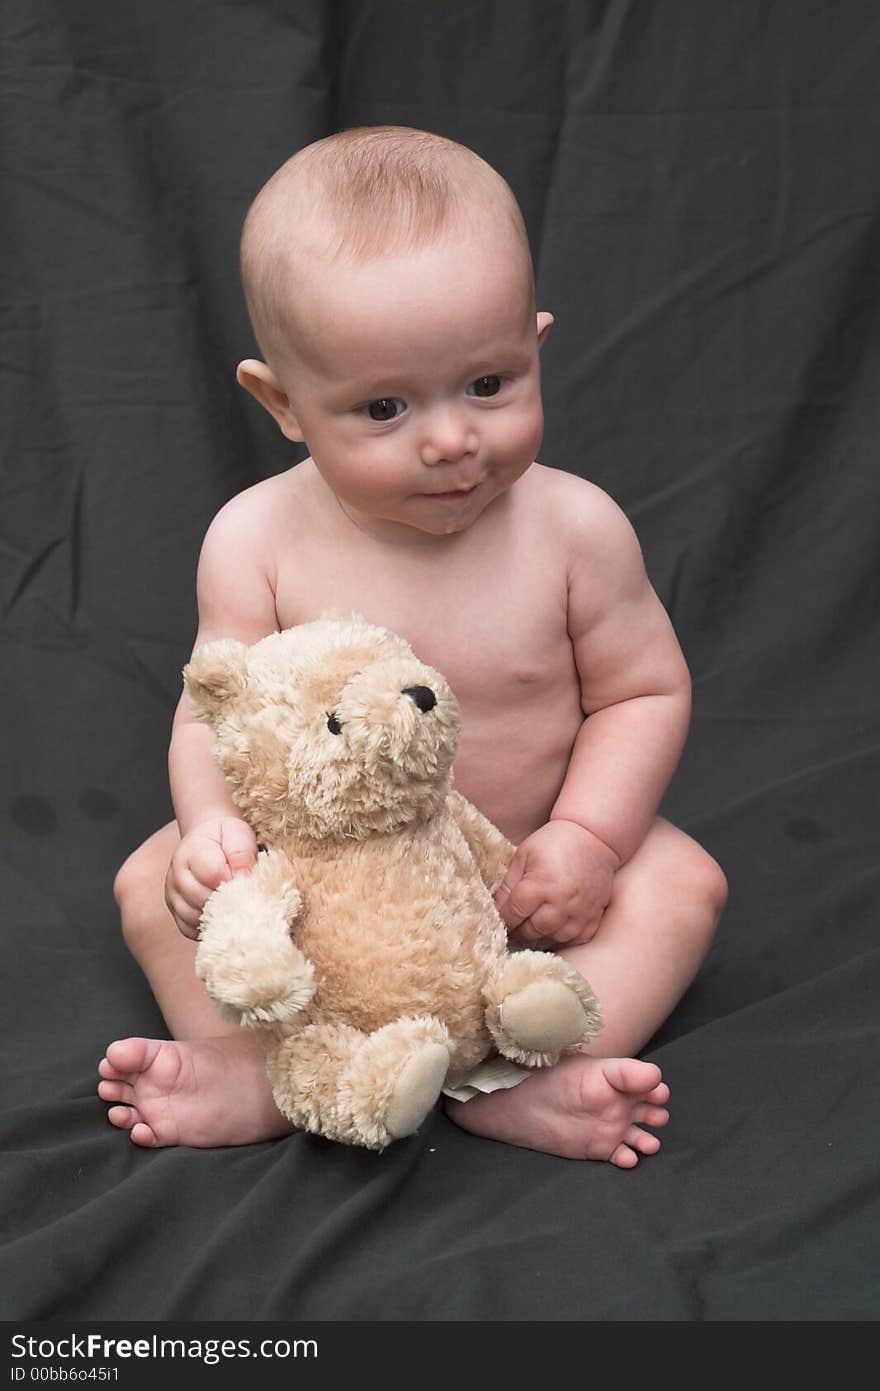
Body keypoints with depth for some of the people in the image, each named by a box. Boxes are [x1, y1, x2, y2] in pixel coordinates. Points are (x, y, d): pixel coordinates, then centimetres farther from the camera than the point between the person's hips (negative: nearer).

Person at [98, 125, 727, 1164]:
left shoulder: (573, 527, -18)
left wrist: (586, 837, -22)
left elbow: (644, 691, -9)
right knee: (153, 879, -15)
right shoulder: (256, 540, -17)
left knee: (681, 881, -20)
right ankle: (253, 1070, -25)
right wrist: (213, 824, -33)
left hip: (522, 853, 0)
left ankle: (527, 1076, -29)